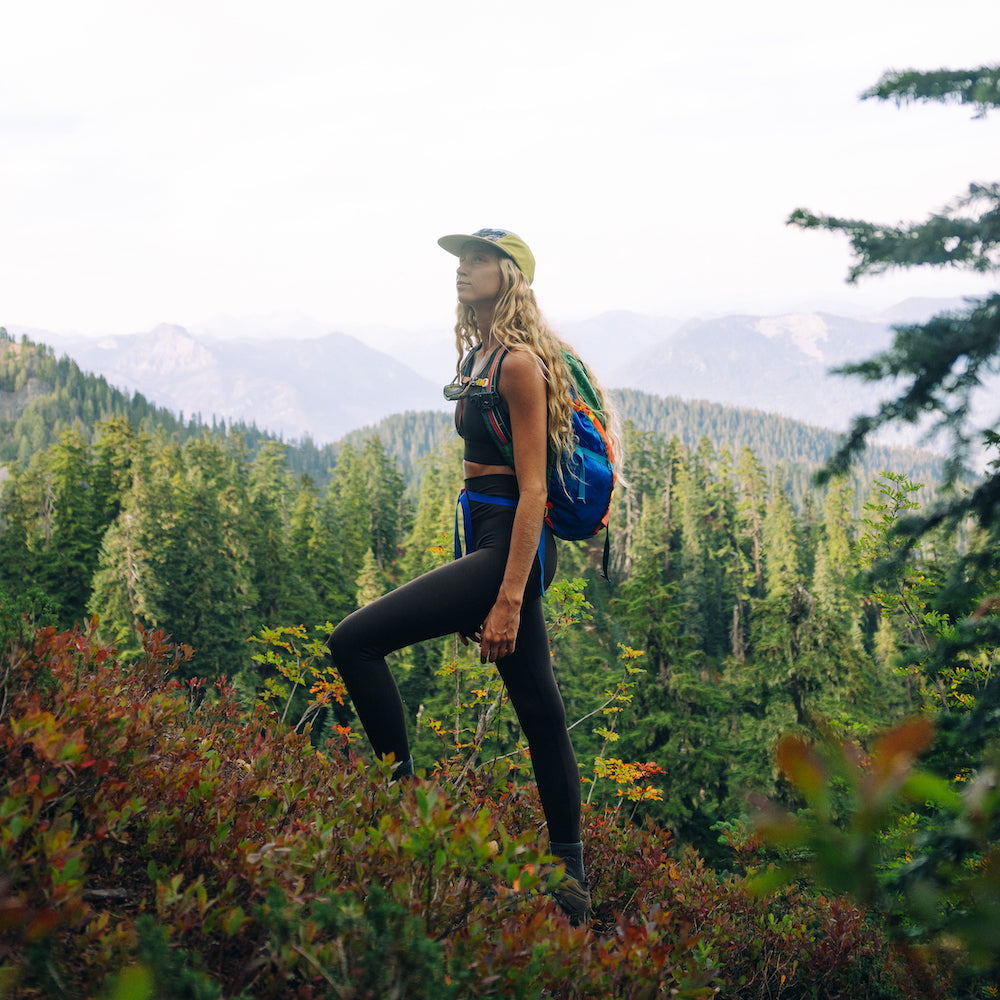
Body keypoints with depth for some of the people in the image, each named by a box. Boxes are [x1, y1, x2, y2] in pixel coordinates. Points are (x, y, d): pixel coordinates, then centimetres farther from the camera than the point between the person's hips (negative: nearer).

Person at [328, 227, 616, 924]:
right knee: (540, 711, 11)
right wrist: (480, 590, 22)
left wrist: (507, 599, -22)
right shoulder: (481, 354, 17)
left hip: (513, 545, -10)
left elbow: (533, 488, -17)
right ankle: (572, 881, 18)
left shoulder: (520, 362, -12)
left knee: (356, 641, -15)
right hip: (494, 543, 10)